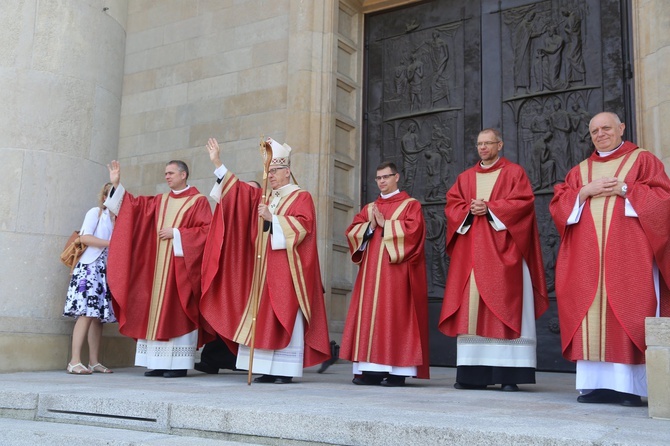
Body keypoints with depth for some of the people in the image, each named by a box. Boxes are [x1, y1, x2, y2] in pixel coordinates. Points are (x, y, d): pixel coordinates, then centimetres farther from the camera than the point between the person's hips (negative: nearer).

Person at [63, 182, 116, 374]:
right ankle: (75, 361, -17)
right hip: (90, 267, -6)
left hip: (107, 270, 6)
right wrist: (110, 243, -12)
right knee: (86, 313, -15)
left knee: (98, 315, 3)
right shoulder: (95, 212, 3)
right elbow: (84, 237, -10)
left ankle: (94, 362, 3)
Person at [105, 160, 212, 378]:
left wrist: (176, 233, -12)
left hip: (180, 267, -6)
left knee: (177, 313, -6)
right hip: (158, 266, 6)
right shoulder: (159, 201, 17)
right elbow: (133, 205, 14)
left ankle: (178, 364, -1)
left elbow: (207, 230, -10)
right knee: (156, 312, 4)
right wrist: (117, 185, 6)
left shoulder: (198, 201, -1)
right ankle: (159, 362, 8)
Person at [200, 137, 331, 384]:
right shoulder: (264, 197, 19)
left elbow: (302, 225, -14)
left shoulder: (301, 197, 1)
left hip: (286, 269, -6)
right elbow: (238, 189, 16)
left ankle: (286, 370, -4)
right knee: (263, 318, 3)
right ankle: (268, 369, 6)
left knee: (285, 318, -7)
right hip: (264, 269, 7)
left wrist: (273, 218, -20)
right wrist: (218, 163, 10)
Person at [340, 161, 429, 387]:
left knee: (394, 314, -7)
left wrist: (385, 224, -8)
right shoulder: (369, 208, 19)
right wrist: (370, 226, -7)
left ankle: (397, 371, -4)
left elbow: (412, 229, -11)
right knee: (369, 314, -1)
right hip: (371, 271, 5)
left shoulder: (410, 205, 6)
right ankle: (371, 368, 1)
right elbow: (352, 231, 10)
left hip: (396, 271, -5)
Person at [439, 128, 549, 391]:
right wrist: (470, 210, -9)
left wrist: (489, 208, -12)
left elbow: (523, 202, -5)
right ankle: (473, 373, 0)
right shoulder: (465, 177, 20)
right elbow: (452, 205, 11)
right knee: (471, 306, -2)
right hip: (471, 251, 4)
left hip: (502, 251, -4)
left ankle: (508, 374, -7)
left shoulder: (514, 172, 8)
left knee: (503, 307, -8)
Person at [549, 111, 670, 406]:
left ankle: (630, 385, -6)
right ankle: (596, 383, -1)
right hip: (588, 257, 4)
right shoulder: (580, 170, 20)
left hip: (628, 252, -3)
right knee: (590, 314, -3)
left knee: (627, 313, -8)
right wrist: (585, 191, -6)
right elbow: (558, 204, 9)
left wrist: (624, 189, -10)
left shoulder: (643, 160, 10)